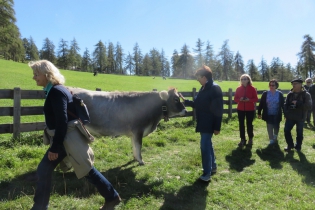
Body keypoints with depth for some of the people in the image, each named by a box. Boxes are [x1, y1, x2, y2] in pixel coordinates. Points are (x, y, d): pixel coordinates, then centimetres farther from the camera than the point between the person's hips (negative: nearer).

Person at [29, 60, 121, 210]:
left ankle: (112, 197, 19)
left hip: (69, 138, -9)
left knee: (87, 170, 3)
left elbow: (62, 121, -22)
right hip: (63, 137, 9)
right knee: (43, 171, 12)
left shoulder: (56, 92, -18)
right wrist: (55, 144, 22)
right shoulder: (53, 90, 12)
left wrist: (54, 147, -18)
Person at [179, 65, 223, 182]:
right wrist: (184, 100, 12)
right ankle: (213, 167, 35)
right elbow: (197, 104, 18)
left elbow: (218, 109, -18)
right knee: (207, 145, 19)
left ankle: (207, 174, 6)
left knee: (205, 146, -6)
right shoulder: (203, 88, 10)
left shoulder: (215, 88, -16)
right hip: (203, 123, 9)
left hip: (209, 124, -9)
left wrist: (217, 127, -19)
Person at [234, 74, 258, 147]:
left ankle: (250, 139, 21)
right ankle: (242, 140, 12)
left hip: (250, 109, -2)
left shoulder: (252, 88, -4)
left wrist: (249, 100, -20)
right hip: (240, 109, 2)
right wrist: (240, 99, -17)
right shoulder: (238, 89, 2)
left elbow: (256, 99, -3)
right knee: (241, 124, 3)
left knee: (249, 124, 6)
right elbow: (235, 99, 3)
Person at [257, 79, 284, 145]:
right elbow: (261, 104, -2)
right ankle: (271, 140, 18)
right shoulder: (265, 93, -4)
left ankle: (275, 138, 40)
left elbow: (283, 104, -2)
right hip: (268, 115, 0)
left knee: (276, 127, 15)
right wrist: (259, 113, -2)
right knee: (269, 128, 5)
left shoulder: (280, 94, -5)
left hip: (277, 115, 0)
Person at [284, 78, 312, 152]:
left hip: (300, 118, -3)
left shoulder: (306, 94, -8)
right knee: (286, 130, 1)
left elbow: (309, 106, -16)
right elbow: (286, 104, 11)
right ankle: (290, 145, 21)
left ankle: (298, 146, 28)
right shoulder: (290, 94, 4)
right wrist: (286, 113, 1)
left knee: (299, 133, 9)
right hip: (290, 117, 3)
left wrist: (298, 103, -22)